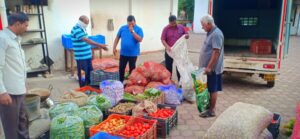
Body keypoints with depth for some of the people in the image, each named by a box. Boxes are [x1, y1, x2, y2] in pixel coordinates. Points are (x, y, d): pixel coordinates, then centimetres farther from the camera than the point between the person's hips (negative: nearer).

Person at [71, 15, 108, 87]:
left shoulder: (83, 29, 11)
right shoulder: (76, 30, -18)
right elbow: (87, 40, -27)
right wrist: (100, 45, -30)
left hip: (88, 55, 9)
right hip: (81, 57, -9)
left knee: (90, 71, 15)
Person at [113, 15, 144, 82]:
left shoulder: (139, 29, -5)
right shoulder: (122, 28, 3)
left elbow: (140, 39, -18)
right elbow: (117, 38, 9)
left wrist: (132, 31, -22)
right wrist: (114, 47, 4)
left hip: (133, 53, -2)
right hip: (123, 53, 3)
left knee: (132, 69, 8)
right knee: (121, 68, 9)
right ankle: (120, 82, 24)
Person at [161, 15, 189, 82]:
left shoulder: (181, 27, 1)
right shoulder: (166, 29, -4)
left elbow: (187, 35, 11)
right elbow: (162, 39, -8)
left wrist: (186, 35, -14)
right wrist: (167, 46, -25)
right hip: (169, 51, -1)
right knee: (168, 68, 7)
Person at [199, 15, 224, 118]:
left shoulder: (216, 34, -18)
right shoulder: (211, 33, 13)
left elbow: (216, 52, -24)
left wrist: (209, 67, -24)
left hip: (212, 68, -9)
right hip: (208, 67, 9)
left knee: (212, 90, 1)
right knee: (208, 89, 17)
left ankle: (211, 111, 11)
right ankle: (209, 107, 29)